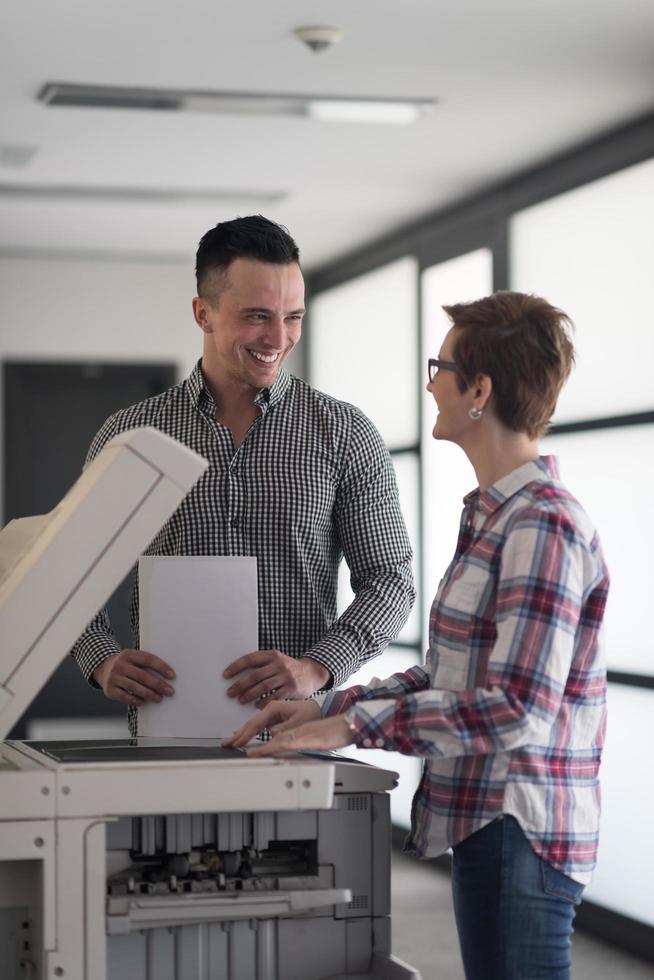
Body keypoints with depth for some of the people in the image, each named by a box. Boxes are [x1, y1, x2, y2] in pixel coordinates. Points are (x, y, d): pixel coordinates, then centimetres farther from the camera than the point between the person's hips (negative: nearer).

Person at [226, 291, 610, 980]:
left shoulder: (544, 525, -18)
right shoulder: (492, 514, 12)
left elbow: (517, 709, -24)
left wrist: (355, 726, -21)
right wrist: (325, 708, 6)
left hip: (520, 831, -9)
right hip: (483, 820, 9)